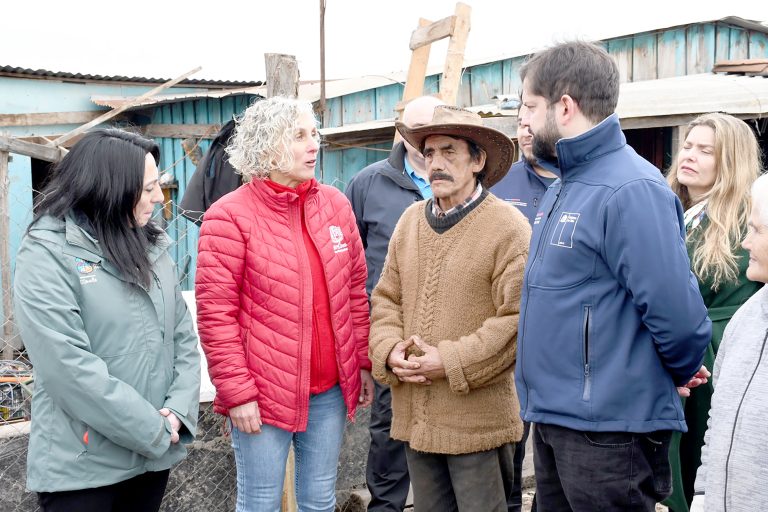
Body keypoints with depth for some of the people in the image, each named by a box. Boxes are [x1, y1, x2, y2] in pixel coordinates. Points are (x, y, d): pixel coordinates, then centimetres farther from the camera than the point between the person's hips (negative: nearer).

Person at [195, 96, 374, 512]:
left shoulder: (335, 204, 5)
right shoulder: (230, 216, -11)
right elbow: (216, 315, -12)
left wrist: (363, 363, 10)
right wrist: (237, 393, -13)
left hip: (330, 389, 5)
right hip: (263, 393, -5)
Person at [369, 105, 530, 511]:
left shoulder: (508, 227, -11)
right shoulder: (410, 220, 9)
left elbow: (518, 319, -16)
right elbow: (386, 298, 13)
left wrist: (451, 363, -18)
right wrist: (389, 349, -6)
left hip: (477, 420, -5)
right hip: (415, 414, 6)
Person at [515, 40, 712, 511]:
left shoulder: (631, 189, -20)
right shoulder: (563, 187, 10)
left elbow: (676, 312, -23)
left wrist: (681, 375, -5)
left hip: (607, 431, -9)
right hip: (551, 418, 9)